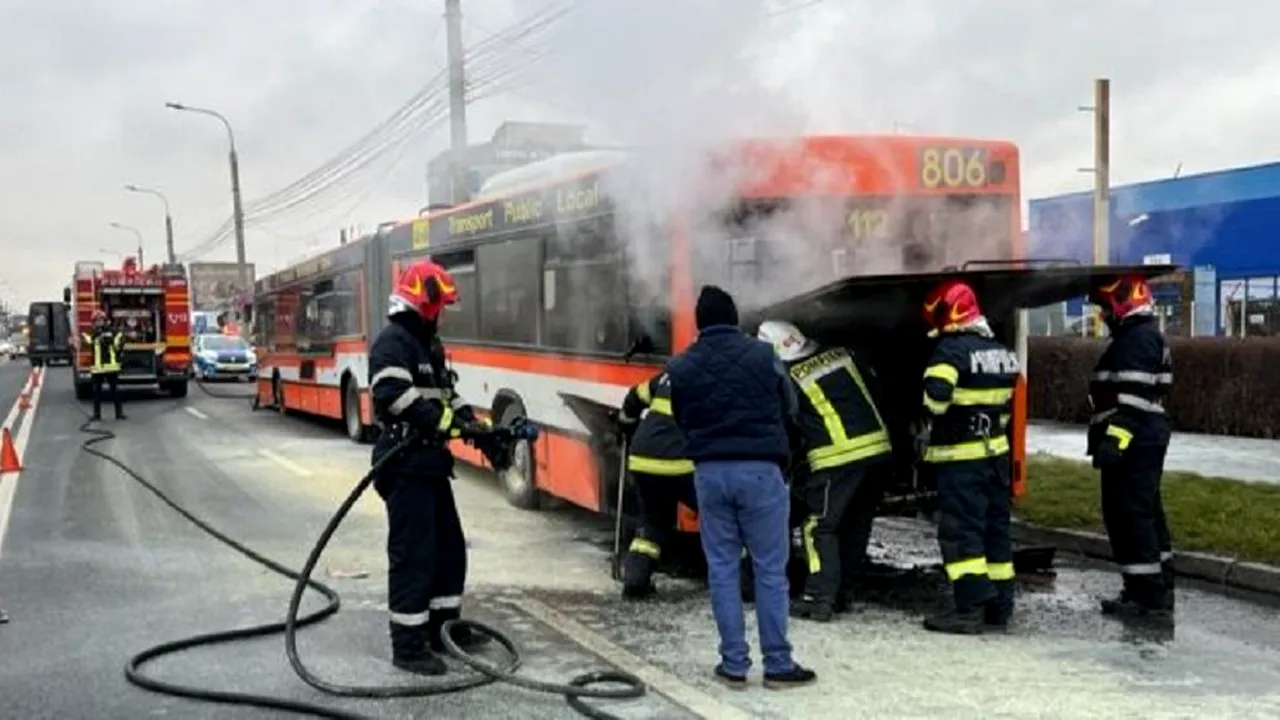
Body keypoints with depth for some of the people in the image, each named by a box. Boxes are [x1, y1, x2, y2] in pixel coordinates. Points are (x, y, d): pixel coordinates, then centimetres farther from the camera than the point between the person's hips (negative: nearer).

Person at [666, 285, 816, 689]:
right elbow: (788, 408, 7)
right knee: (770, 569, 5)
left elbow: (681, 421, 9)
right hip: (759, 470, -2)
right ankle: (778, 665, 9)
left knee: (722, 570, 9)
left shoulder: (681, 367, 2)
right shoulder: (761, 354, -5)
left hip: (710, 472, 2)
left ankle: (734, 665, 13)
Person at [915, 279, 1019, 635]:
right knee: (994, 527, 13)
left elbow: (935, 400, -24)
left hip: (960, 459, -8)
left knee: (961, 532, -5)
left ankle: (970, 608, -7)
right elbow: (1006, 404, 16)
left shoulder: (951, 350, -15)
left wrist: (924, 439, -8)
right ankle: (999, 605, 19)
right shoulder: (1002, 352, 13)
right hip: (995, 454, 9)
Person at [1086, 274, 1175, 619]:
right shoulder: (1141, 336, 19)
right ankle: (1159, 589, 23)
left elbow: (1133, 398, -24)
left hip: (1134, 442, -11)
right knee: (1147, 514, 15)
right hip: (1144, 440, 11)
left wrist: (1114, 438, -28)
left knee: (1129, 516, -8)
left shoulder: (1138, 339, -14)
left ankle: (1148, 595, -5)